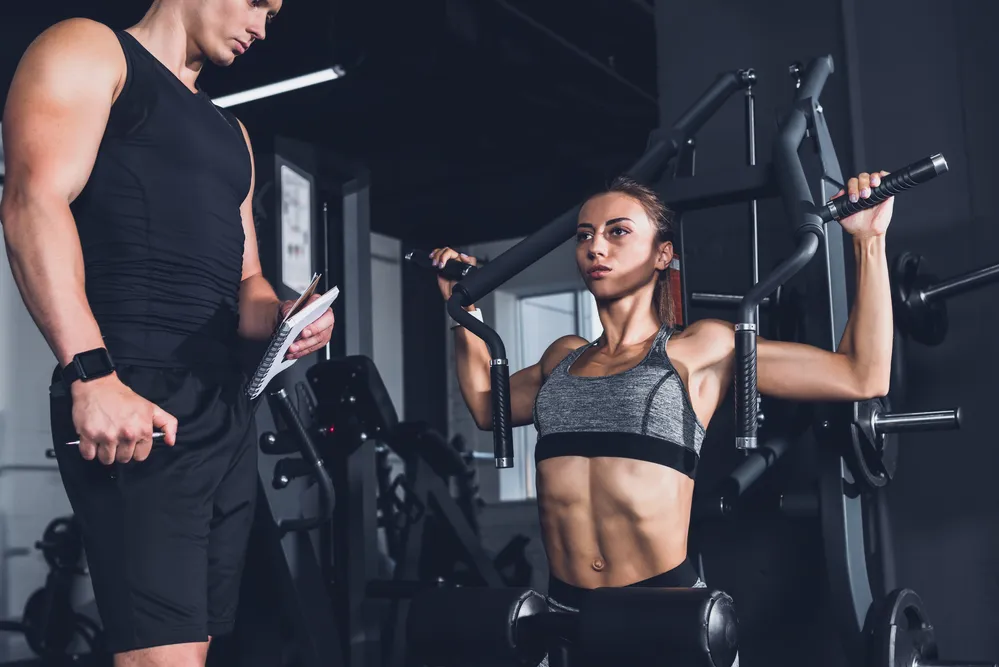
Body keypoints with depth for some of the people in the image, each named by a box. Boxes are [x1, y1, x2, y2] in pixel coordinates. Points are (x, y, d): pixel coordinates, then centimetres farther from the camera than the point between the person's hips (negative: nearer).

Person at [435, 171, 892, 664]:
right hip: (563, 606, 4)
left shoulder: (701, 348, 1)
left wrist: (869, 239, -3)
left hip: (663, 610, -4)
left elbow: (864, 377, -1)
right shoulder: (564, 357, 15)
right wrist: (463, 307, 29)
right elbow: (486, 407, 33)